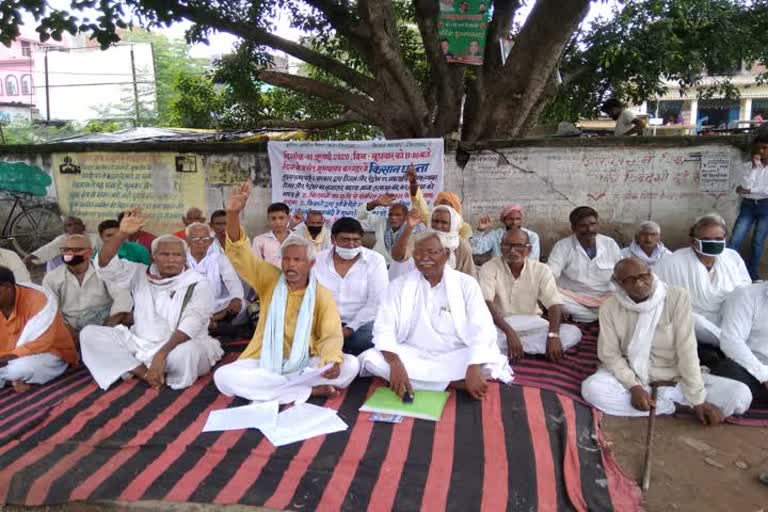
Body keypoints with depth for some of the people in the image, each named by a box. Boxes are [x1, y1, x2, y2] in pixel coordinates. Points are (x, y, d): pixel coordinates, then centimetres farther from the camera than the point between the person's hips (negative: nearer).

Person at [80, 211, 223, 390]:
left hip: (179, 347, -5)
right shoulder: (140, 274, 8)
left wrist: (161, 354, -29)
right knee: (89, 333, -10)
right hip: (140, 344, 5)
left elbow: (190, 326, -17)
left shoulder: (197, 284, -6)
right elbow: (105, 265, -3)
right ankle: (145, 372, -19)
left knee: (186, 352, -40)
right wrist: (122, 234, -19)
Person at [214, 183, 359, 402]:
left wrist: (332, 361, -34)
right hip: (266, 363, 1)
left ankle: (272, 388, -20)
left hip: (305, 365, -1)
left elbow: (332, 335, -10)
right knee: (223, 376, -29)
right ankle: (310, 389, -24)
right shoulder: (270, 279, 1)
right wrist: (233, 213, -25)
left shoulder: (322, 295, -2)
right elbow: (239, 254, -9)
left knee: (350, 365, -26)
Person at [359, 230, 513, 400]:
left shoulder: (466, 284, -2)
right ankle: (456, 382, -22)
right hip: (413, 356, 3)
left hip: (455, 357, -3)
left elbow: (481, 330, -12)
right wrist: (396, 364, -28)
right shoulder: (399, 284, 1)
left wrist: (474, 369, -30)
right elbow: (384, 329, -8)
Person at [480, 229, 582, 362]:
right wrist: (510, 333, -34)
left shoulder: (541, 270, -2)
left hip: (533, 325, 4)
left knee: (573, 332, -20)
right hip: (500, 326, -3)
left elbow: (554, 304, -11)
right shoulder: (489, 268, -9)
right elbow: (487, 304, -21)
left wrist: (553, 335, -29)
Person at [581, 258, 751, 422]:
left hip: (674, 377, 0)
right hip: (632, 376, 0)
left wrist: (698, 400, -19)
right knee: (591, 388, -31)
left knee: (740, 395, -18)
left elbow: (687, 350, -16)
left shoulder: (677, 297, -13)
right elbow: (610, 354, -7)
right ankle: (666, 405, -17)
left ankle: (660, 399, -12)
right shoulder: (609, 307, -9)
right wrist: (634, 387, -22)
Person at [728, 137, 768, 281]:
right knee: (735, 240, -8)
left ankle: (752, 277, 14)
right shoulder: (749, 166, 4)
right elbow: (745, 187, -12)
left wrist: (750, 190, -12)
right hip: (748, 206, 1)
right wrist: (754, 167, -14)